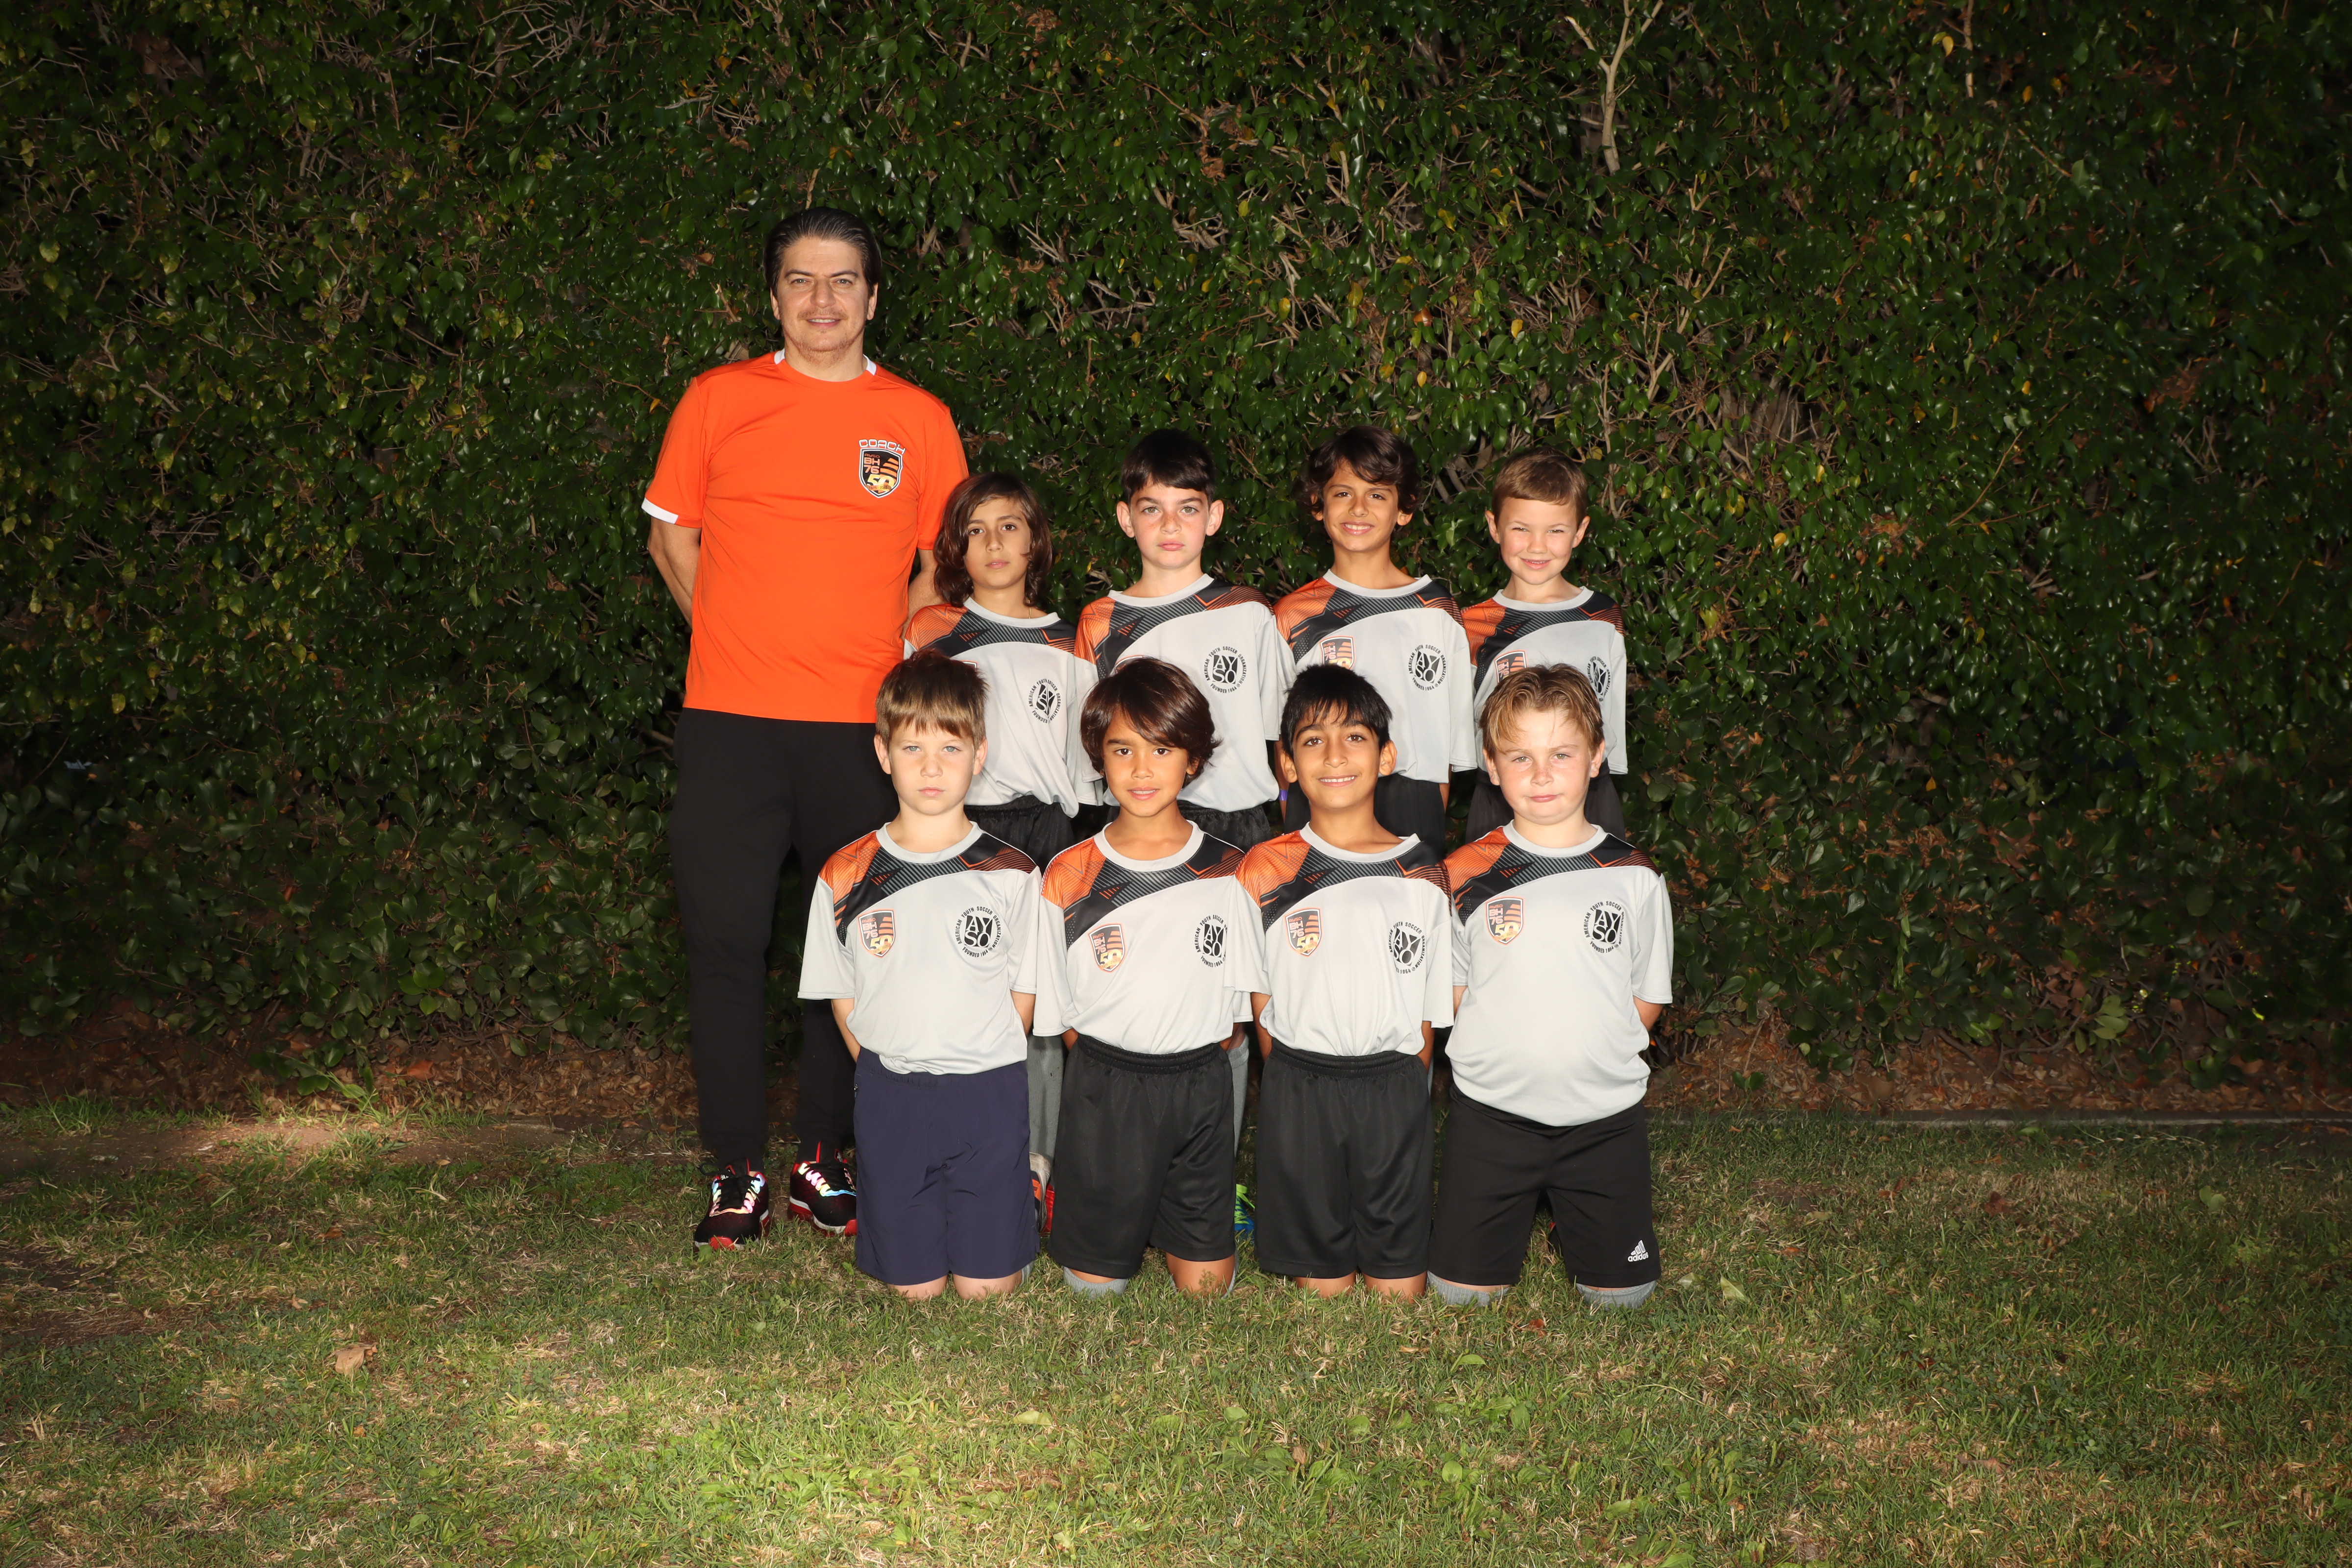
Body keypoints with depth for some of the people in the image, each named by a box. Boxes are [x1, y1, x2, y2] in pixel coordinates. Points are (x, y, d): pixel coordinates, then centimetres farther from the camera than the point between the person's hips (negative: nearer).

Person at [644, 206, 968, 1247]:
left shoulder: (920, 420, 8)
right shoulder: (716, 399, 7)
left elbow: (944, 565, 15)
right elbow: (670, 533, 14)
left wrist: (880, 653, 3)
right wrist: (741, 639, 5)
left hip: (863, 726, 1)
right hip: (730, 721, -1)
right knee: (725, 938, -1)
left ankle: (824, 1161, 19)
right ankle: (738, 1170, 10)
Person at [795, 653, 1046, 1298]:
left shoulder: (1011, 875, -2)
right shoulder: (846, 878, 0)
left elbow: (1024, 993, 4)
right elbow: (841, 996, 7)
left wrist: (985, 1077, 0)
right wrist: (885, 1071, 0)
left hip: (990, 1096, -1)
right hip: (890, 1097, 1)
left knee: (987, 1287, 2)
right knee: (913, 1289, 4)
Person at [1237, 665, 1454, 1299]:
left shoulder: (1424, 874, 3)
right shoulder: (1267, 872, 0)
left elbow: (1430, 1010, 7)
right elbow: (1260, 1005, 3)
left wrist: (1402, 1089, 3)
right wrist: (1299, 1086, -1)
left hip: (1396, 1096, 1)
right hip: (1299, 1097, -1)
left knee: (1401, 1283, 3)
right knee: (1322, 1280, 5)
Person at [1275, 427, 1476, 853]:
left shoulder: (1438, 611, 8)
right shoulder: (1294, 615, 7)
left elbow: (1450, 741, 9)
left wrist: (1432, 827, 4)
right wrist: (1294, 827, -1)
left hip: (1412, 812, 0)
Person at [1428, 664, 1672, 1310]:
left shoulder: (1634, 878, -2)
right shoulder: (1467, 877, -4)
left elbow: (1647, 1000, 6)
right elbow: (1452, 992, 4)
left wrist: (1591, 1057, -3)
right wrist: (1509, 1055, -4)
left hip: (1605, 1115, 1)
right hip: (1491, 1111, 0)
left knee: (1622, 1292, 5)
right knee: (1462, 1288, 1)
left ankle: (1568, 1209, 35)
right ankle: (1522, 1207, 31)